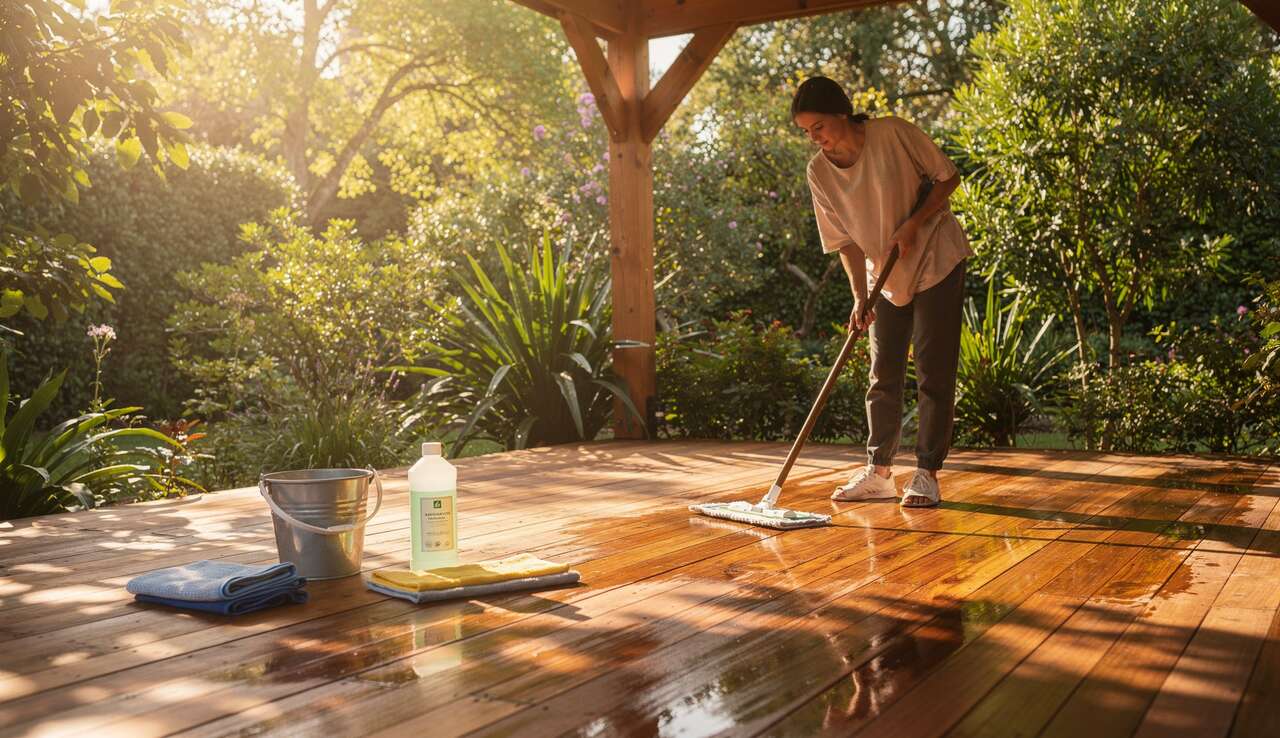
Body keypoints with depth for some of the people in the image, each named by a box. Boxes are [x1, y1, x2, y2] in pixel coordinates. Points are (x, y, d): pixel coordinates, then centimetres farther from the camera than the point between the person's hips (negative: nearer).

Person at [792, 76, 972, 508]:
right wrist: (859, 297, -15)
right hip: (885, 277, 5)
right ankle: (878, 471, 14)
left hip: (936, 260, -5)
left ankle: (927, 474, 0)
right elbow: (844, 241, -5)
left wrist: (913, 224, -21)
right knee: (883, 375, 7)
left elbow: (948, 177, -9)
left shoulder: (894, 134, -18)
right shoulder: (818, 171, -6)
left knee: (933, 371, -5)